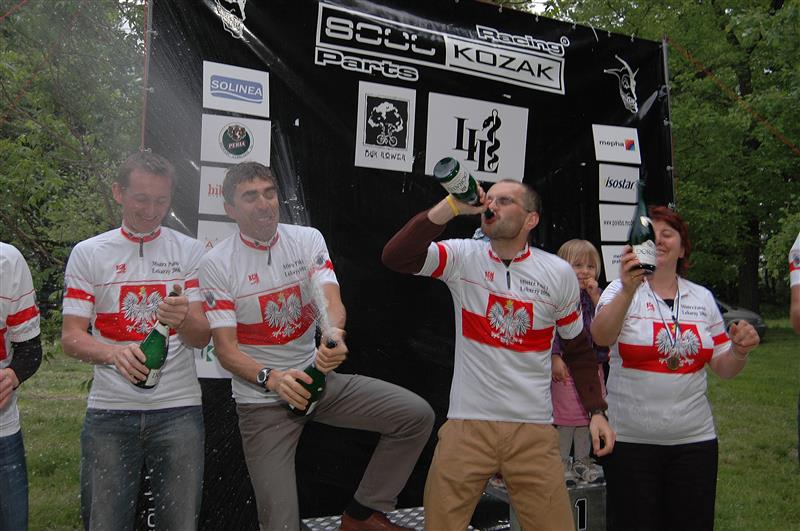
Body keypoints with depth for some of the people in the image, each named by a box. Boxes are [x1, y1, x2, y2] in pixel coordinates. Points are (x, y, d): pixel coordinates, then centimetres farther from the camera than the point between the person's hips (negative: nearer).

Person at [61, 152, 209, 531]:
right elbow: (71, 337, -1)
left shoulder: (190, 252, 4)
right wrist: (115, 353, -23)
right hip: (109, 410, 0)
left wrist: (182, 320, -26)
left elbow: (202, 337, -1)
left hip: (178, 409, 0)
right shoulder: (87, 254, 4)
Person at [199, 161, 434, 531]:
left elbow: (330, 297, -18)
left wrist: (334, 331, -41)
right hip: (261, 399, -3)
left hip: (318, 378, 3)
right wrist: (270, 377, -32)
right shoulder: (217, 265, -10)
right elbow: (225, 348, -13)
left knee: (417, 415, -9)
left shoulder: (307, 239, -2)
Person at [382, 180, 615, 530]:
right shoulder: (462, 257, -1)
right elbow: (395, 257, -17)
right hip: (467, 424, 0)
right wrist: (451, 207, -21)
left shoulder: (559, 274, 2)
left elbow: (578, 348, 12)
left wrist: (596, 411, 6)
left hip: (533, 429, 1)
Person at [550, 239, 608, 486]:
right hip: (566, 365, -6)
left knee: (589, 413, 13)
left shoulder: (596, 295, 9)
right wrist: (555, 358, -15)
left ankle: (582, 459, 26)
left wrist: (595, 297, -11)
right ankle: (562, 462, 13)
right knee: (564, 414, 1)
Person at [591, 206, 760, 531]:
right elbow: (600, 337, -24)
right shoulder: (621, 291, -3)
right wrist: (628, 290, -38)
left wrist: (740, 350, -9)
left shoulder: (702, 298, 9)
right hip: (630, 439, -3)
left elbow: (723, 368, 13)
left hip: (695, 438, 4)